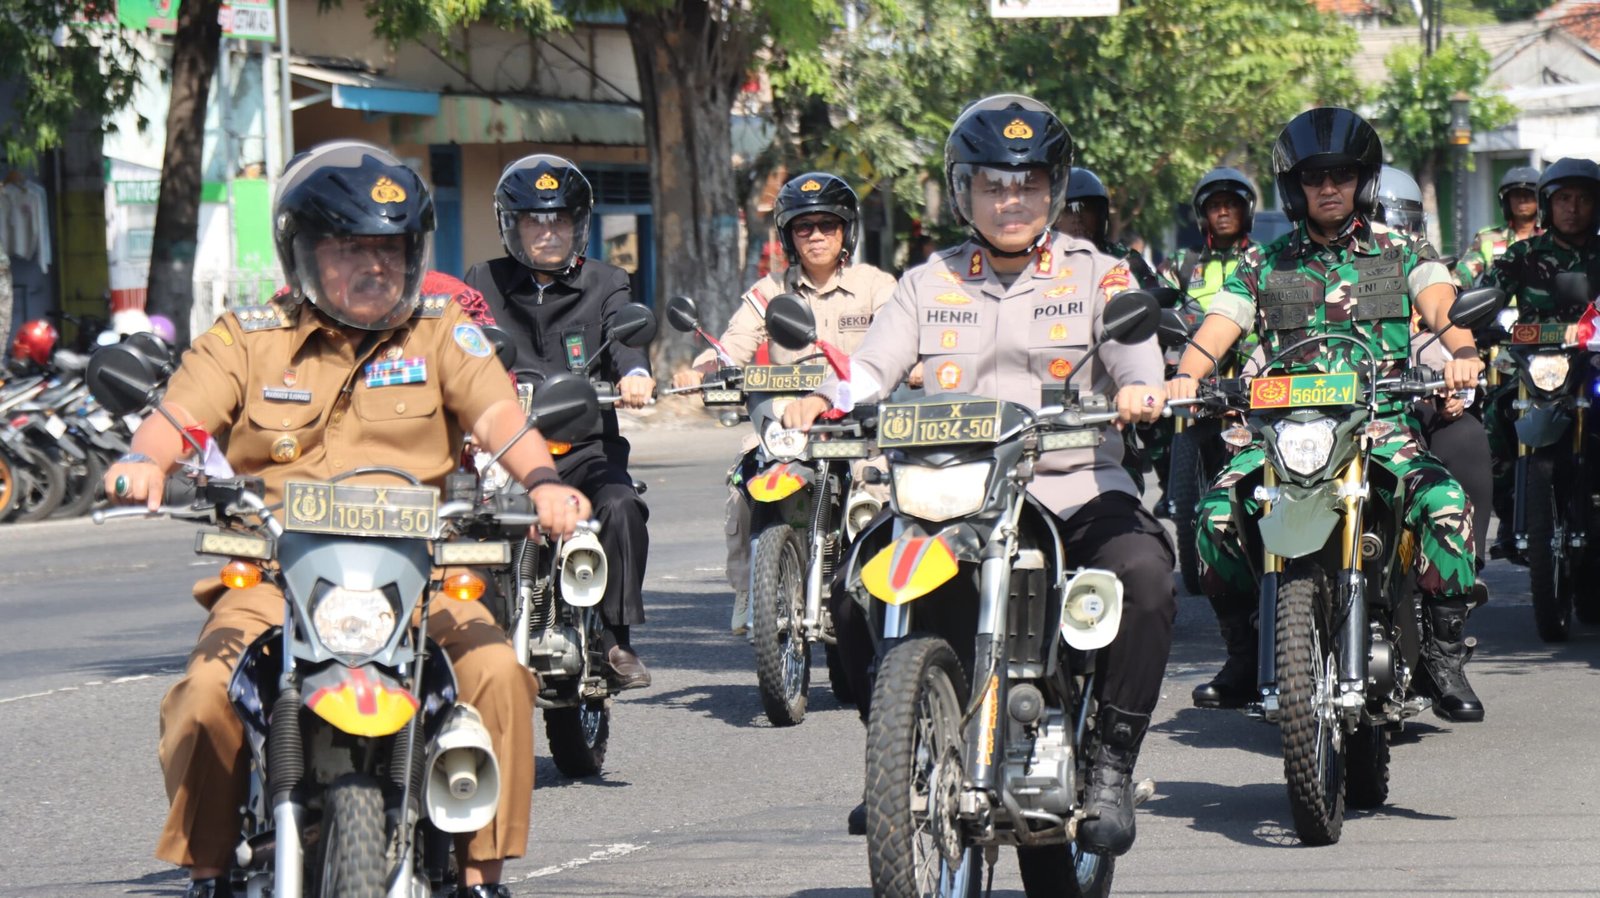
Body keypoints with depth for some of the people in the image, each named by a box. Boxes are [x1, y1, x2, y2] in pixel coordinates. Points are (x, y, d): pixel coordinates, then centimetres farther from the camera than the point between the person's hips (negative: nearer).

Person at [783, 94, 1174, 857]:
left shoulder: (1097, 275, 11)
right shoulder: (929, 285, 17)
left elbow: (1136, 350, -6)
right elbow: (875, 364, 3)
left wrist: (1138, 388, -31)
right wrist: (823, 402, -19)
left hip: (1078, 489, -2)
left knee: (1143, 573, -33)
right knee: (854, 588, -20)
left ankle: (1111, 765, -19)